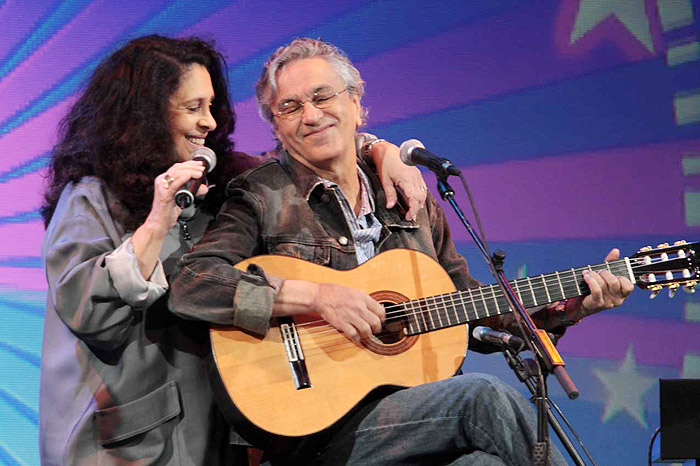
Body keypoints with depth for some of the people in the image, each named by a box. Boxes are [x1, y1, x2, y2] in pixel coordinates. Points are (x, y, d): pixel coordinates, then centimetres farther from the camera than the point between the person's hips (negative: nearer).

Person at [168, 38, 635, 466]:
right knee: (485, 396, -26)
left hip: (414, 405, 5)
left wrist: (571, 304, 10)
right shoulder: (262, 198, 0)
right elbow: (187, 283, -15)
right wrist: (315, 295, -20)